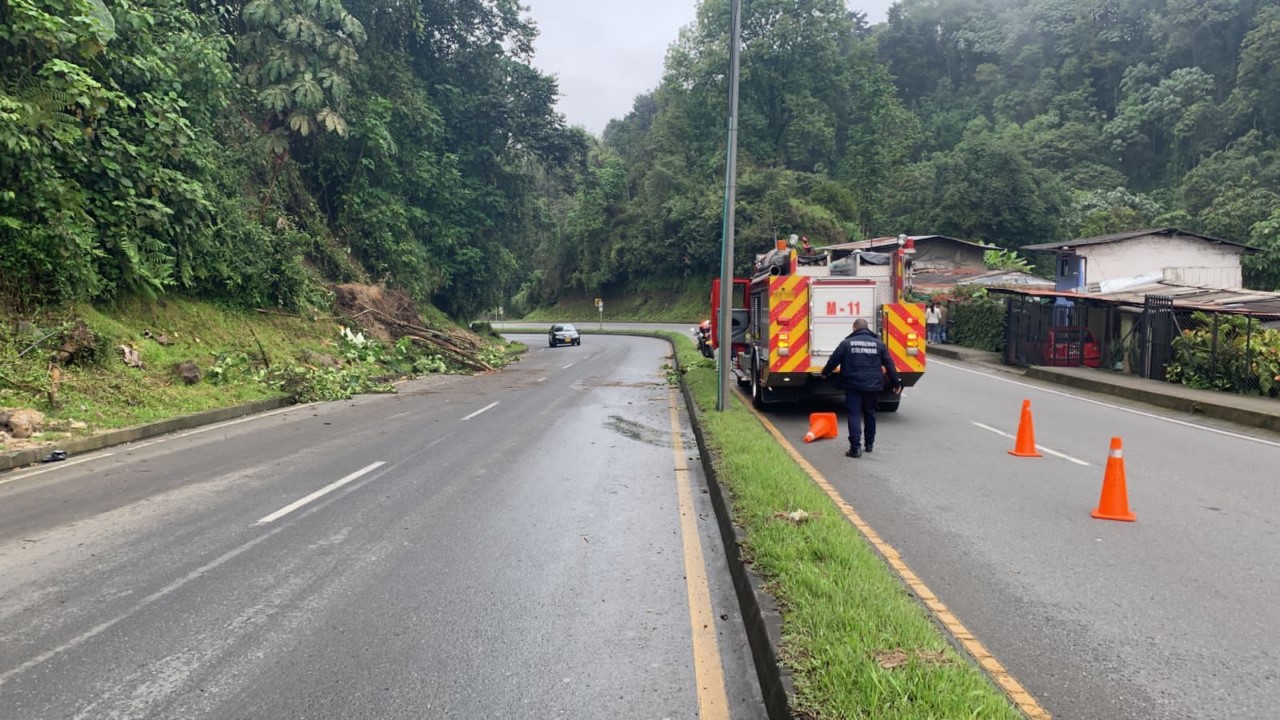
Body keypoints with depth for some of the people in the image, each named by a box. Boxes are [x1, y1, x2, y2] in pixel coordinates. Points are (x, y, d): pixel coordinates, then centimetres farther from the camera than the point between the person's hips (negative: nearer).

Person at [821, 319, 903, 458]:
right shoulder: (878, 343, 7)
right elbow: (889, 364, 9)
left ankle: (855, 447, -11)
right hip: (873, 386, 3)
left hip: (853, 386, -3)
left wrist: (825, 373, 19)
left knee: (854, 415, -2)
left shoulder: (847, 343, -2)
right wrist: (895, 382, 17)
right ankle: (870, 444, 30)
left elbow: (834, 360, 1)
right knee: (870, 413, 19)